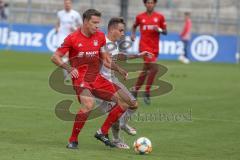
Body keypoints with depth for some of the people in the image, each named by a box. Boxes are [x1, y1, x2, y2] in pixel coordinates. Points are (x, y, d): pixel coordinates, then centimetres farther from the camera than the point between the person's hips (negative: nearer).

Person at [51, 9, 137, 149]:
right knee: (89, 105, -34)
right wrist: (69, 68, -19)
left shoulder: (100, 37, 8)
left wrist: (119, 69, 1)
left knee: (125, 102, 0)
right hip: (80, 79, -6)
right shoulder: (73, 38, -7)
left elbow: (106, 60, 17)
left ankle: (103, 133, 12)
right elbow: (55, 57, -4)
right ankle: (73, 140, -16)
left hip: (97, 78, 6)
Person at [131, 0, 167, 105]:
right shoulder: (140, 17, 4)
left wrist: (159, 30, -13)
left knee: (145, 70, 10)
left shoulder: (160, 17, 5)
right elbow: (134, 26, 23)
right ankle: (147, 93, -9)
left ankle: (135, 90, 29)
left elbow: (165, 32, 8)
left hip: (155, 48, 3)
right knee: (154, 68, -20)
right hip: (144, 46, -3)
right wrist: (133, 34, 5)